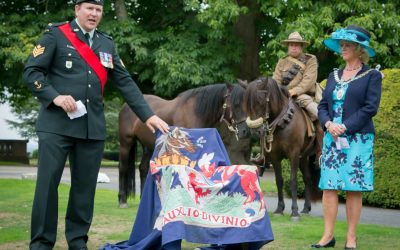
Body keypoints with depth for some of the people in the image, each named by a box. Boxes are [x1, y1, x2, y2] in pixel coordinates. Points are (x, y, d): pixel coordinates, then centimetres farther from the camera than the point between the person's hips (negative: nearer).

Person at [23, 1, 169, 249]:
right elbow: (32, 71, -3)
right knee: (48, 182, -5)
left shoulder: (107, 44, 14)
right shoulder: (56, 35, 1)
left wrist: (148, 115, 5)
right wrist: (55, 96, -17)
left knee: (85, 185, 6)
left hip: (93, 126, 4)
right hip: (57, 123, -4)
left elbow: (125, 82, 12)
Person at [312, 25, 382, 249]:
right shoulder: (334, 75, 15)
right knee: (329, 186, 0)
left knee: (354, 188, -1)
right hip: (332, 137, 5)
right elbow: (323, 105, 12)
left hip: (358, 138, -4)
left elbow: (370, 108, -10)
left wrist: (345, 127, -16)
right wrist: (328, 124, -8)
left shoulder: (372, 76, -1)